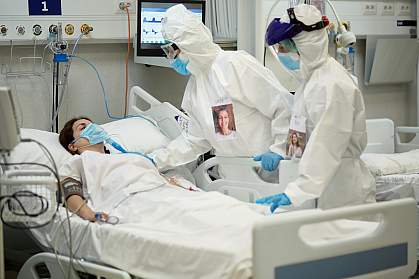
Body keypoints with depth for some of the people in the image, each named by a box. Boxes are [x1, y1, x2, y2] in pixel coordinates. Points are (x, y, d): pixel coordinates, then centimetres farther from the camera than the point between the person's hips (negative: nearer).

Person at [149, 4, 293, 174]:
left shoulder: (236, 64, -12)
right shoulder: (193, 86, 12)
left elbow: (284, 106, -12)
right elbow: (195, 140, 16)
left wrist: (278, 150, -18)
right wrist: (156, 160, 8)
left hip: (266, 166, -7)